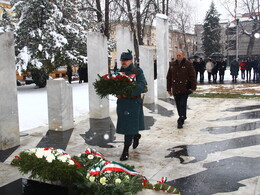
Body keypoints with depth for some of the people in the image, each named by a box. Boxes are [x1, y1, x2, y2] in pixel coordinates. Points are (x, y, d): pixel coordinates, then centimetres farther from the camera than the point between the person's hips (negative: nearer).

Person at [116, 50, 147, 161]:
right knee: (123, 123, 13)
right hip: (121, 101, 5)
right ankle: (136, 135, 43)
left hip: (133, 102, -5)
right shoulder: (119, 72, 12)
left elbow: (142, 85, -18)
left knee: (129, 125, -5)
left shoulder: (137, 71, -4)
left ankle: (126, 150, 4)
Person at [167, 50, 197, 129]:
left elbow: (193, 76, -6)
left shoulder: (188, 64, -5)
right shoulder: (172, 64, 7)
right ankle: (182, 117, 33)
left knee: (182, 105, -8)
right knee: (178, 105, 13)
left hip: (184, 89, -4)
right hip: (175, 89, 5)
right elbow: (169, 77, 12)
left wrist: (193, 87, -12)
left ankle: (180, 121, -5)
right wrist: (169, 89, 11)